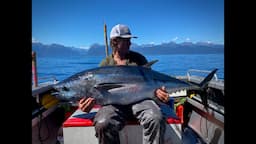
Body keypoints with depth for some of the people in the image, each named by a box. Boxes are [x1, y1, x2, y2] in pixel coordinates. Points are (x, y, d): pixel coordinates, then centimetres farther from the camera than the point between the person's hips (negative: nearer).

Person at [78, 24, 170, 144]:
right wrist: (91, 100, -11)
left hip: (140, 99, 1)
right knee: (103, 124, -31)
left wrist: (156, 91, -13)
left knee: (156, 119, -31)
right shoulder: (105, 64, 13)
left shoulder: (138, 58, 13)